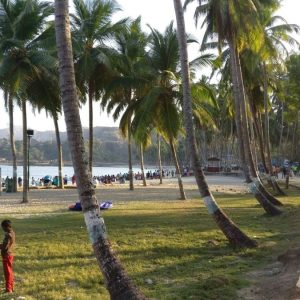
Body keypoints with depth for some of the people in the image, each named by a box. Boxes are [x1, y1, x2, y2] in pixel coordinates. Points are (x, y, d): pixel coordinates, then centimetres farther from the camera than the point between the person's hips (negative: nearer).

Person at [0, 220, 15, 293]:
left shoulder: (8, 235, -22)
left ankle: (8, 289, 3)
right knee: (10, 272, 16)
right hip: (10, 254, 10)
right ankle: (11, 287, 25)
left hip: (7, 255, -10)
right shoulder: (12, 233, 8)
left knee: (7, 272, -2)